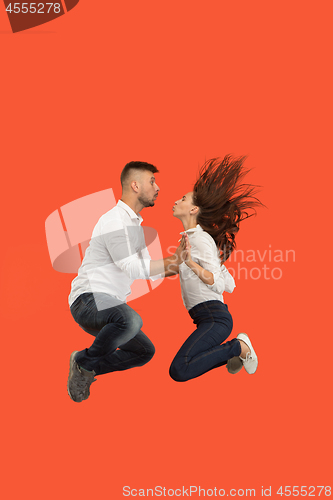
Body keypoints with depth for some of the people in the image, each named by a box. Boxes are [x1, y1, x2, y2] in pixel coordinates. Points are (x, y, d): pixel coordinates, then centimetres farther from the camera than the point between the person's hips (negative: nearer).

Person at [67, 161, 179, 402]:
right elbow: (133, 269, -18)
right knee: (131, 319, -38)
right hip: (89, 299, -10)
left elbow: (146, 268, 21)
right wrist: (169, 262, -10)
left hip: (108, 305, 10)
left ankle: (86, 368, 13)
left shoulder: (134, 223, 19)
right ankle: (85, 362, -15)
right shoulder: (115, 221, -13)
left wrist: (175, 264, 9)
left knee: (145, 351, 13)